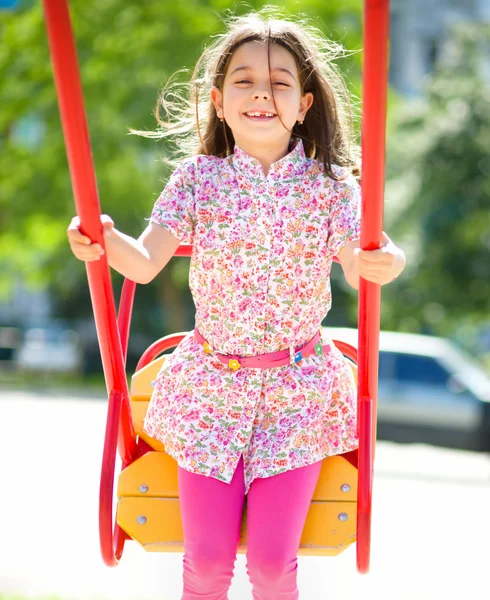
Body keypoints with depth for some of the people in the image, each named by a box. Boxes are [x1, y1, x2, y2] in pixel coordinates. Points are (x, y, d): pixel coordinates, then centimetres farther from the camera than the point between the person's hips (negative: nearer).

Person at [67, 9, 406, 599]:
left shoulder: (329, 184, -6)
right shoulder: (198, 178, -6)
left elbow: (357, 270, -17)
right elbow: (145, 263, -13)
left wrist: (385, 263, -40)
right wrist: (107, 243, -35)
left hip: (299, 388, 0)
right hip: (211, 383, 1)